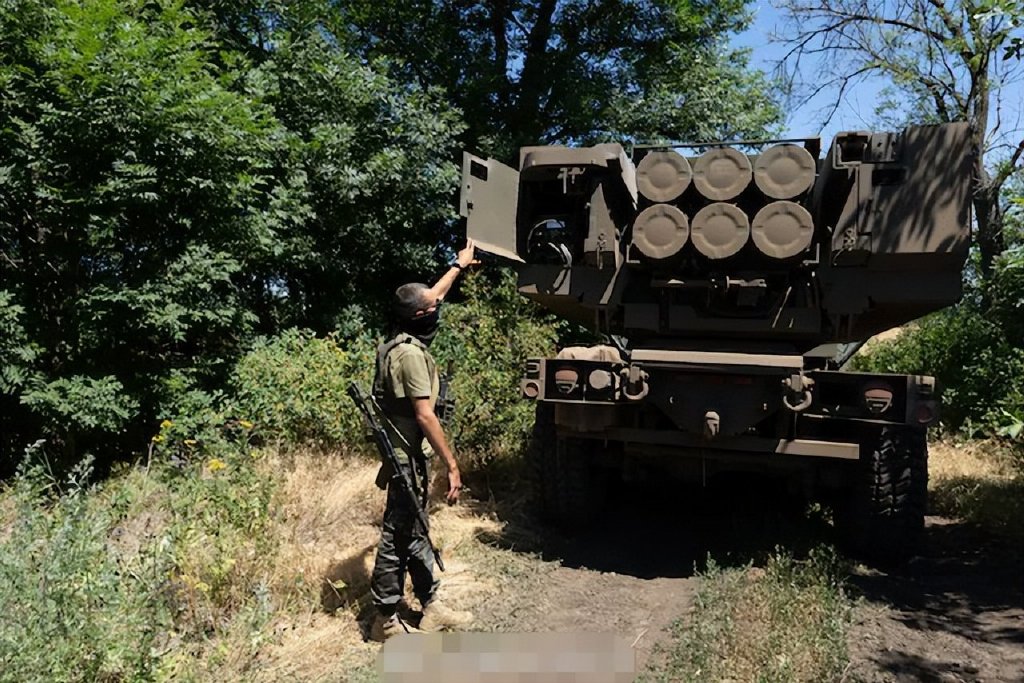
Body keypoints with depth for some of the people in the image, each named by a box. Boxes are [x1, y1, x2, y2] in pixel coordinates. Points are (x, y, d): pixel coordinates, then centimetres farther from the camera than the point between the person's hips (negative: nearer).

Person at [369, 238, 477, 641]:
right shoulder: (411, 354, -21)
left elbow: (433, 297, 24)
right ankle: (386, 621, 13)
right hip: (408, 460, -10)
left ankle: (432, 608, 27)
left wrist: (459, 265, 36)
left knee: (415, 535, 16)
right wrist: (452, 466, -22)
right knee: (398, 539, 1)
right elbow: (425, 415, -25)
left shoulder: (405, 343, 7)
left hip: (408, 457, 10)